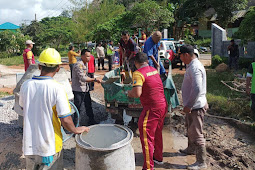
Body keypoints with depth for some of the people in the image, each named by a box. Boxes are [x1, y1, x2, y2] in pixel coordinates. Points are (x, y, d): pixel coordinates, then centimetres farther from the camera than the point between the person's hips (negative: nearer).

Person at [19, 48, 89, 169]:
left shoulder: (26, 85, -6)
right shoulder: (57, 88, -20)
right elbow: (65, 120, -21)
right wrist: (76, 130, -2)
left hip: (29, 145, 4)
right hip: (49, 146, -4)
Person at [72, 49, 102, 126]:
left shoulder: (85, 64, 10)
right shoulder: (79, 65, -20)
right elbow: (82, 78, -28)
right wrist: (94, 79, -29)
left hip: (85, 89, 9)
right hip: (78, 90, -9)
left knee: (88, 105, 16)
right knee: (78, 107, -1)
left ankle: (91, 121, 29)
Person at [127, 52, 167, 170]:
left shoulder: (138, 73, -16)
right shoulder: (154, 70, 8)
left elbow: (137, 93, -27)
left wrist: (129, 93, -6)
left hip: (152, 108, -8)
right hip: (163, 105, 9)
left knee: (146, 137, 2)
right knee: (157, 133, 23)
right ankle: (158, 158, 40)